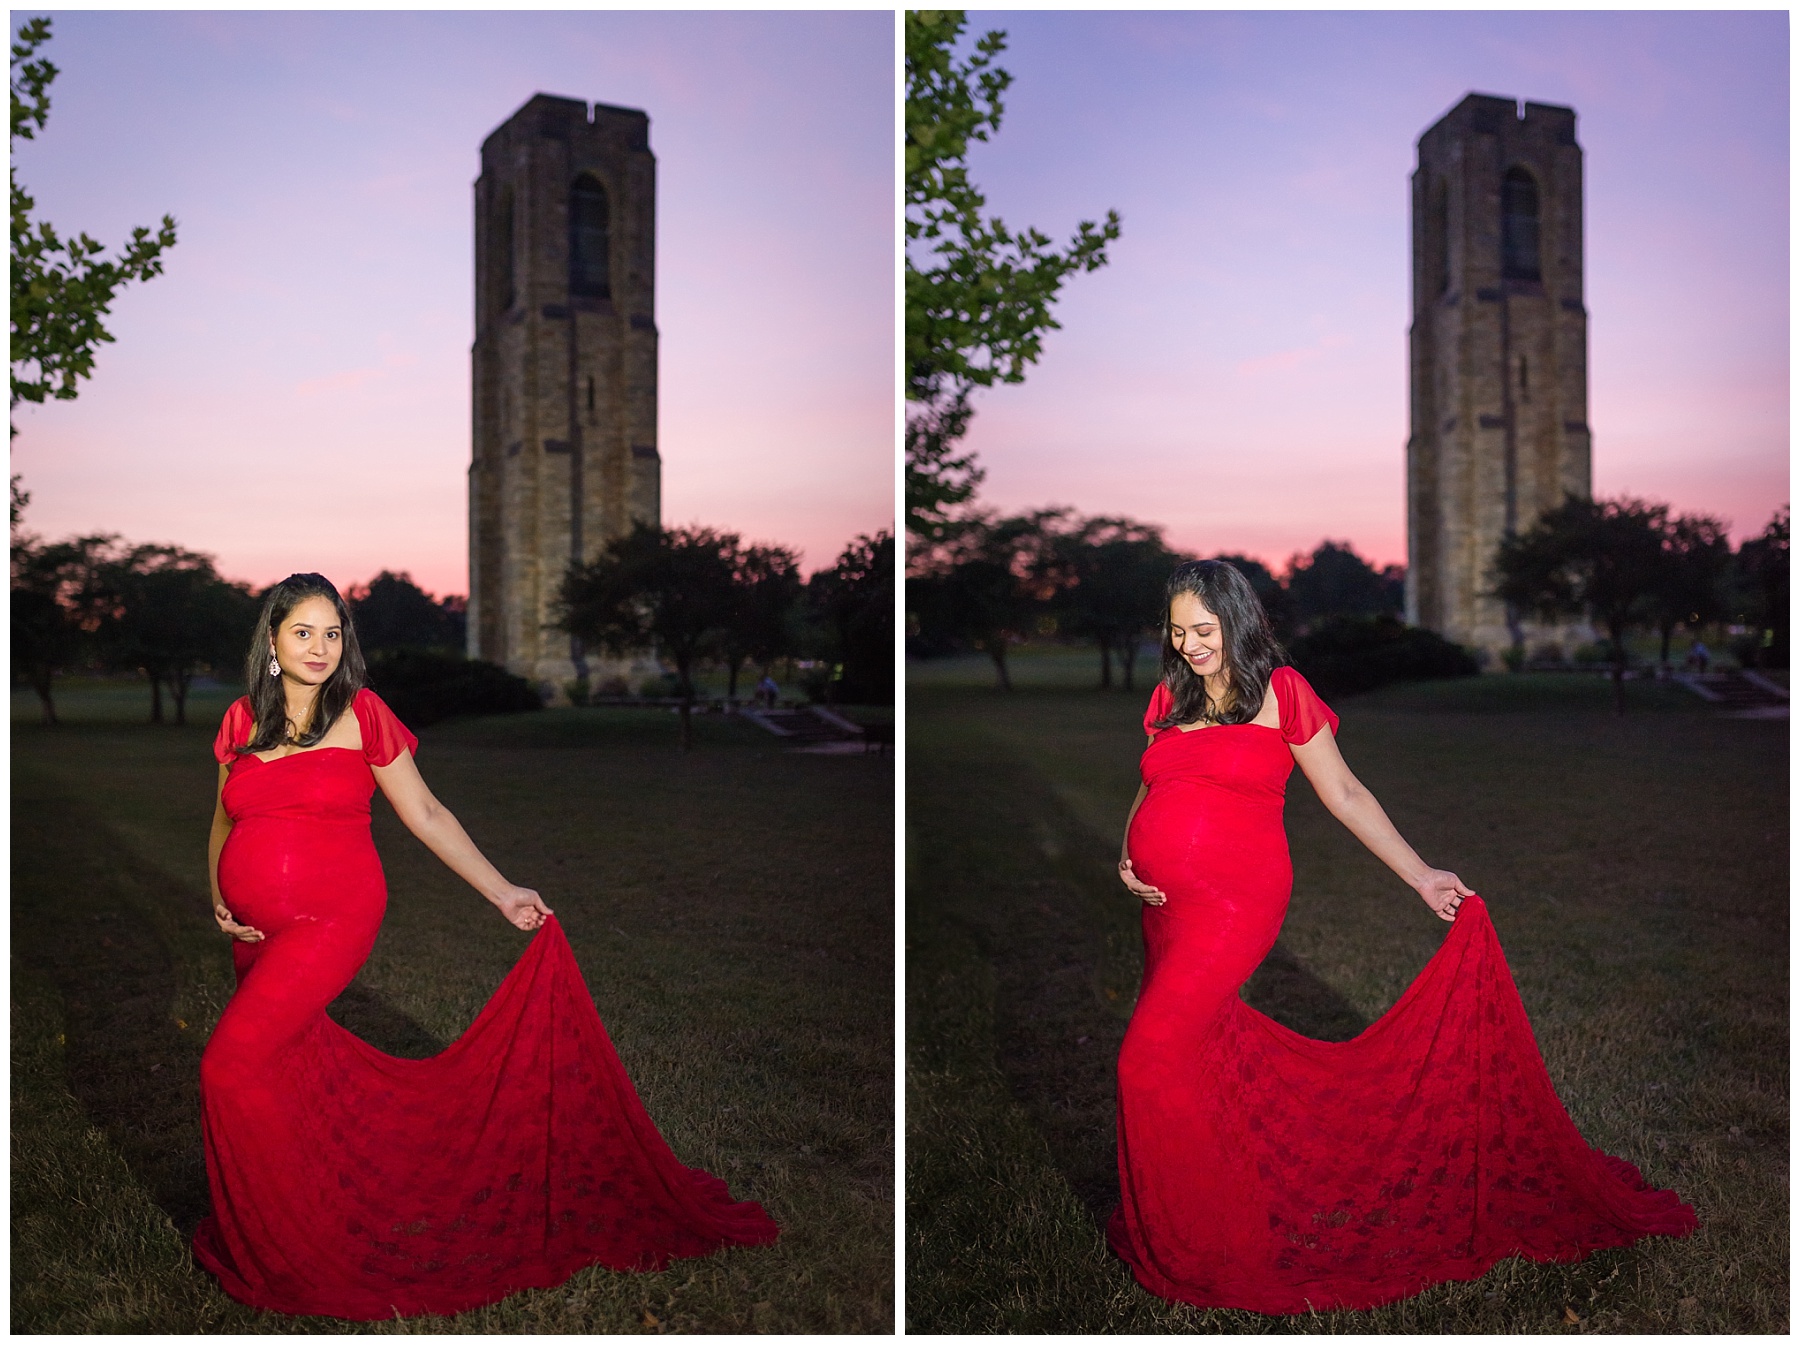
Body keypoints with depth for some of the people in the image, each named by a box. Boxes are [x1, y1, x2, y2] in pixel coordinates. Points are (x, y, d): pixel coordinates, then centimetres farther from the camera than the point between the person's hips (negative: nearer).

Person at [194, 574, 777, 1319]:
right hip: (257, 930, 5)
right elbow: (225, 817, 17)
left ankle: (277, 1251, 6)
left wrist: (503, 893, -4)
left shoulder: (362, 714, -6)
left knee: (231, 1065, -13)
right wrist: (218, 898, 2)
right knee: (292, 1059, 13)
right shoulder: (242, 720, 5)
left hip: (331, 920, -5)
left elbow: (425, 814, -3)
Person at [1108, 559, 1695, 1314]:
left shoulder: (1279, 693, -3)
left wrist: (1421, 876, -1)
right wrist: (1128, 859, 1)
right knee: (1198, 1043, 12)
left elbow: (1345, 795, 0)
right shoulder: (1169, 699, 10)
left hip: (1234, 904, -6)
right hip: (1166, 904, 6)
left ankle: (1188, 1250, 7)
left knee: (1150, 1062, -10)